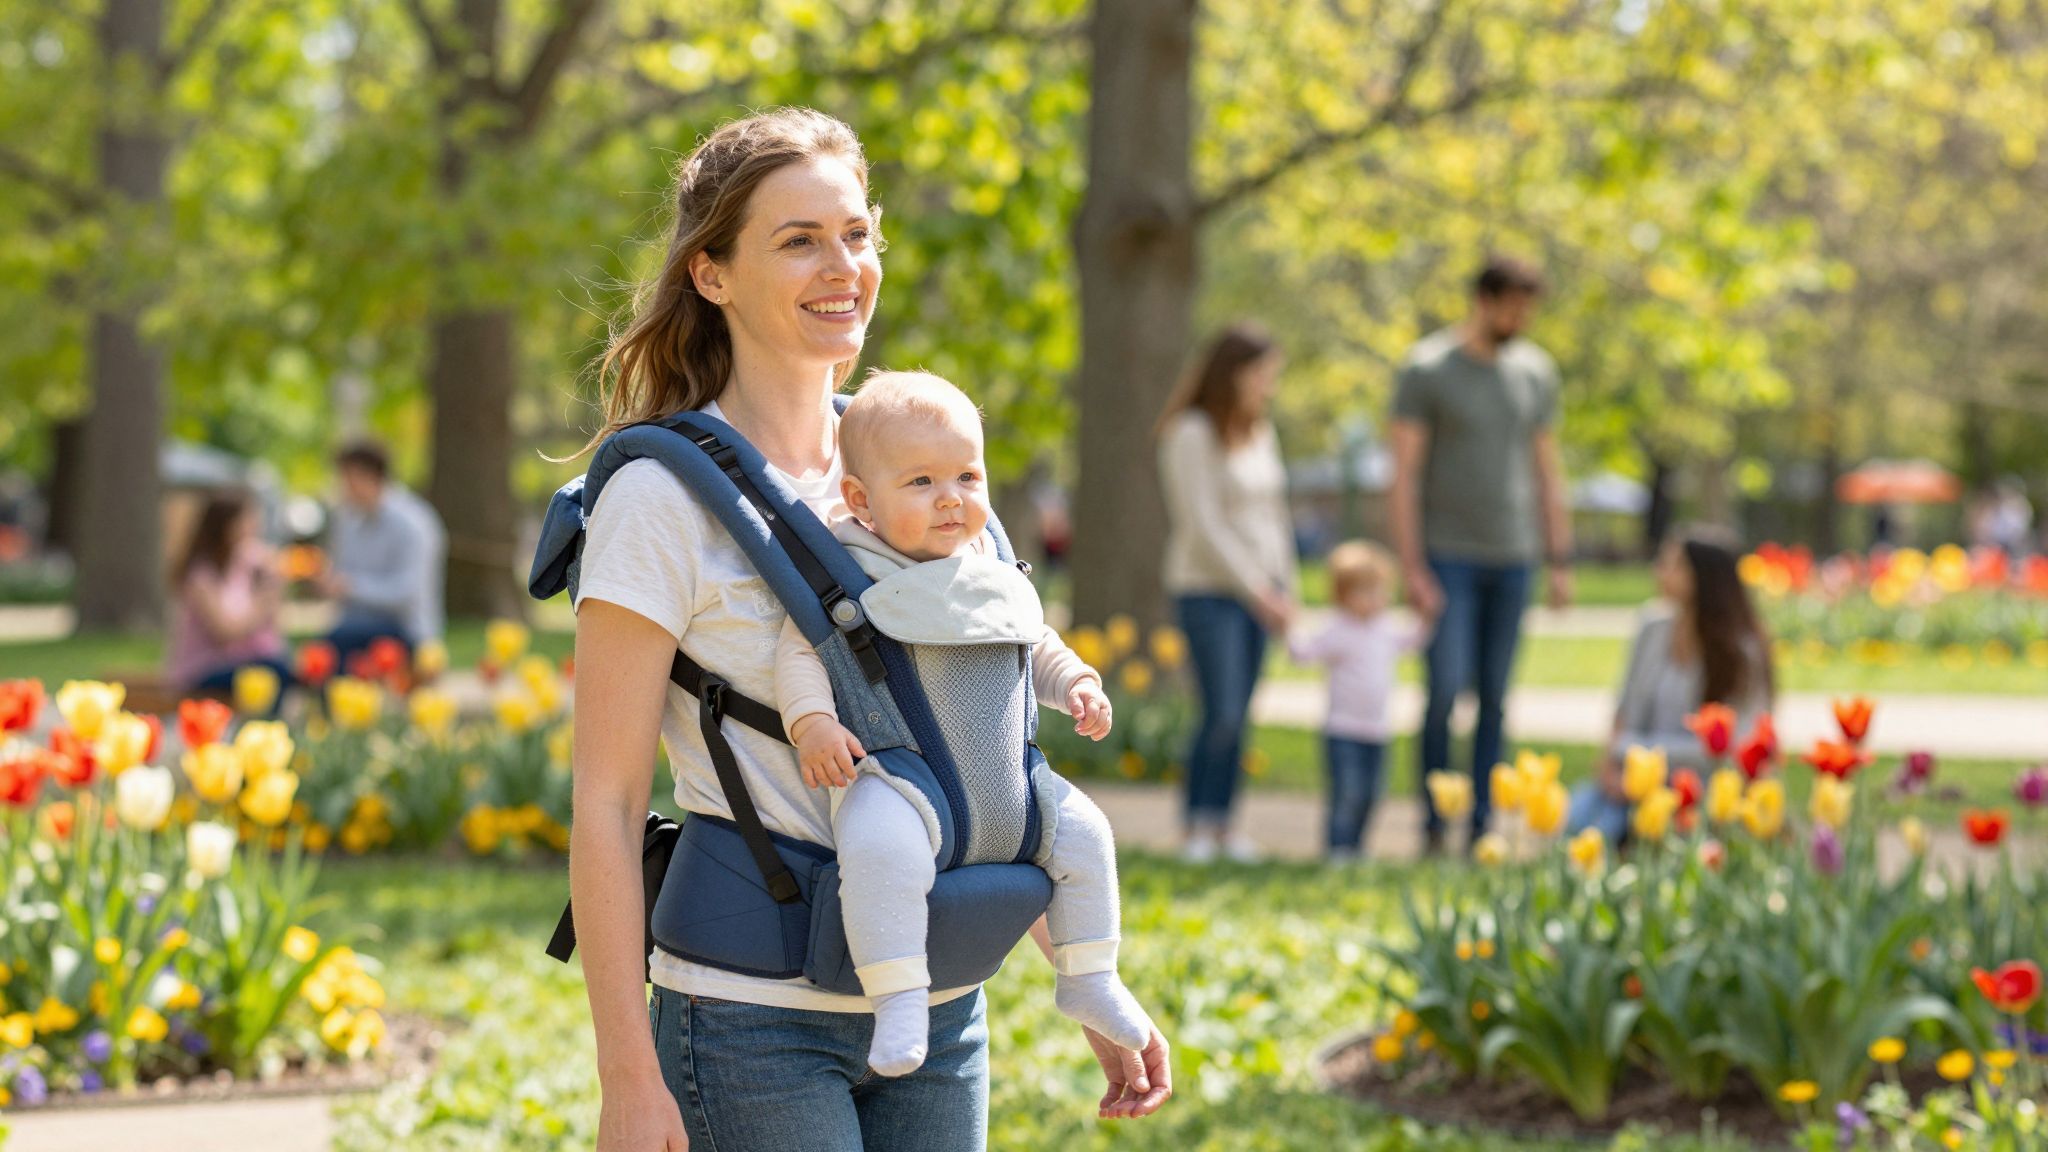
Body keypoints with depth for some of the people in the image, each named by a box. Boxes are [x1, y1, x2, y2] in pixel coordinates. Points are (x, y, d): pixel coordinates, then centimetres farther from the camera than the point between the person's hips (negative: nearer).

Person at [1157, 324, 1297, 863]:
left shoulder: (1261, 434, 13)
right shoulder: (1192, 435, -10)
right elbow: (1203, 525, -14)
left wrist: (1285, 588, 11)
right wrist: (1255, 589, -15)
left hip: (1258, 592, 7)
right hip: (1209, 591, -6)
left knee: (1238, 718, 5)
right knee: (1222, 714, -13)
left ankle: (1220, 824, 10)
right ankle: (1198, 826, -4)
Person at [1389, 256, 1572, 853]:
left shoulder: (1536, 371, 10)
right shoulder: (1427, 369, -4)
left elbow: (1547, 472, 16)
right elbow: (1404, 474, -6)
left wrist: (1561, 562, 11)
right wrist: (1412, 568, -12)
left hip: (1513, 557, 4)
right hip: (1449, 556, -4)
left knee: (1495, 697, 4)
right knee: (1446, 688, -10)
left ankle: (1481, 827, 8)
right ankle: (1433, 826, 0)